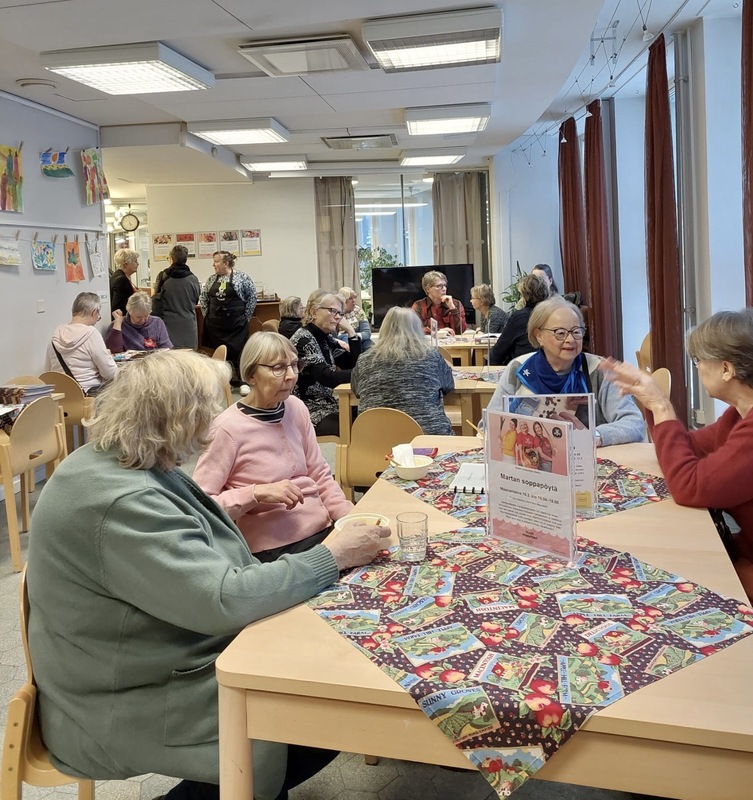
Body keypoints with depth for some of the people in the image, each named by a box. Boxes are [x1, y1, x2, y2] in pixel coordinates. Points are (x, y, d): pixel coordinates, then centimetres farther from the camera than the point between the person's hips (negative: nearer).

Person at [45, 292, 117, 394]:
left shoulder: (56, 333, 4)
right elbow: (110, 373, -12)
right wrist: (108, 356, 10)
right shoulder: (91, 333, -13)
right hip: (89, 393, -7)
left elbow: (48, 370, 11)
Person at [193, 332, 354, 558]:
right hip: (275, 548, -6)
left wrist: (353, 519, -4)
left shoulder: (297, 409, 5)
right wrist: (257, 493, -22)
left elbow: (320, 476, 10)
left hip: (325, 529, 6)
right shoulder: (228, 428, -13)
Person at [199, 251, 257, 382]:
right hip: (215, 324, 4)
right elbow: (203, 298, 15)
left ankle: (239, 380, 7)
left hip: (236, 323, -4)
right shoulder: (212, 279, 9)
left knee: (236, 351, -3)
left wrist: (246, 316, -4)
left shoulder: (241, 277, -5)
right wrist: (207, 315, 7)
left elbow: (252, 296, -3)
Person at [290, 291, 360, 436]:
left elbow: (354, 364, 7)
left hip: (327, 405, 8)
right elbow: (329, 378, -26)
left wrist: (350, 330, 0)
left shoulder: (326, 337, 9)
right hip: (310, 413, -8)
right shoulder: (303, 340, -16)